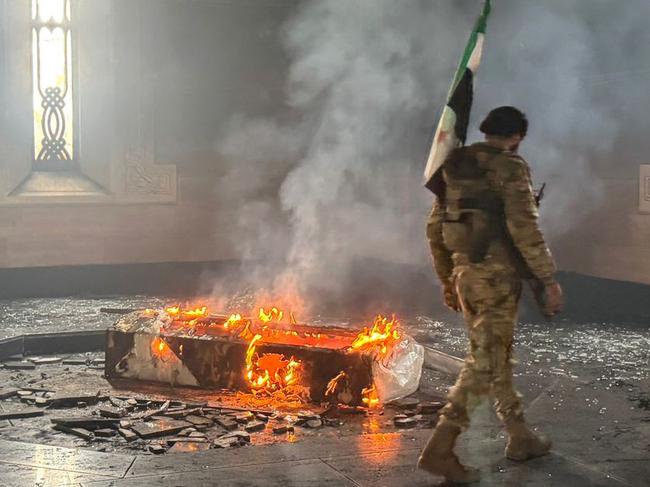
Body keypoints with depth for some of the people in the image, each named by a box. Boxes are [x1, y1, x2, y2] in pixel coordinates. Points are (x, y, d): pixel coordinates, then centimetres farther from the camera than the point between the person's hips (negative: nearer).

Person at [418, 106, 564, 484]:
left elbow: (435, 228, 15)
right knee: (485, 363, -7)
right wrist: (550, 280, -14)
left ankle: (520, 438, 29)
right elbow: (525, 228, -19)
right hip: (497, 275, -8)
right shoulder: (511, 168, -11)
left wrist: (447, 280, 22)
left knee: (496, 355, 18)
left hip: (466, 272, 8)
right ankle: (440, 449, -13)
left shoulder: (455, 169, 13)